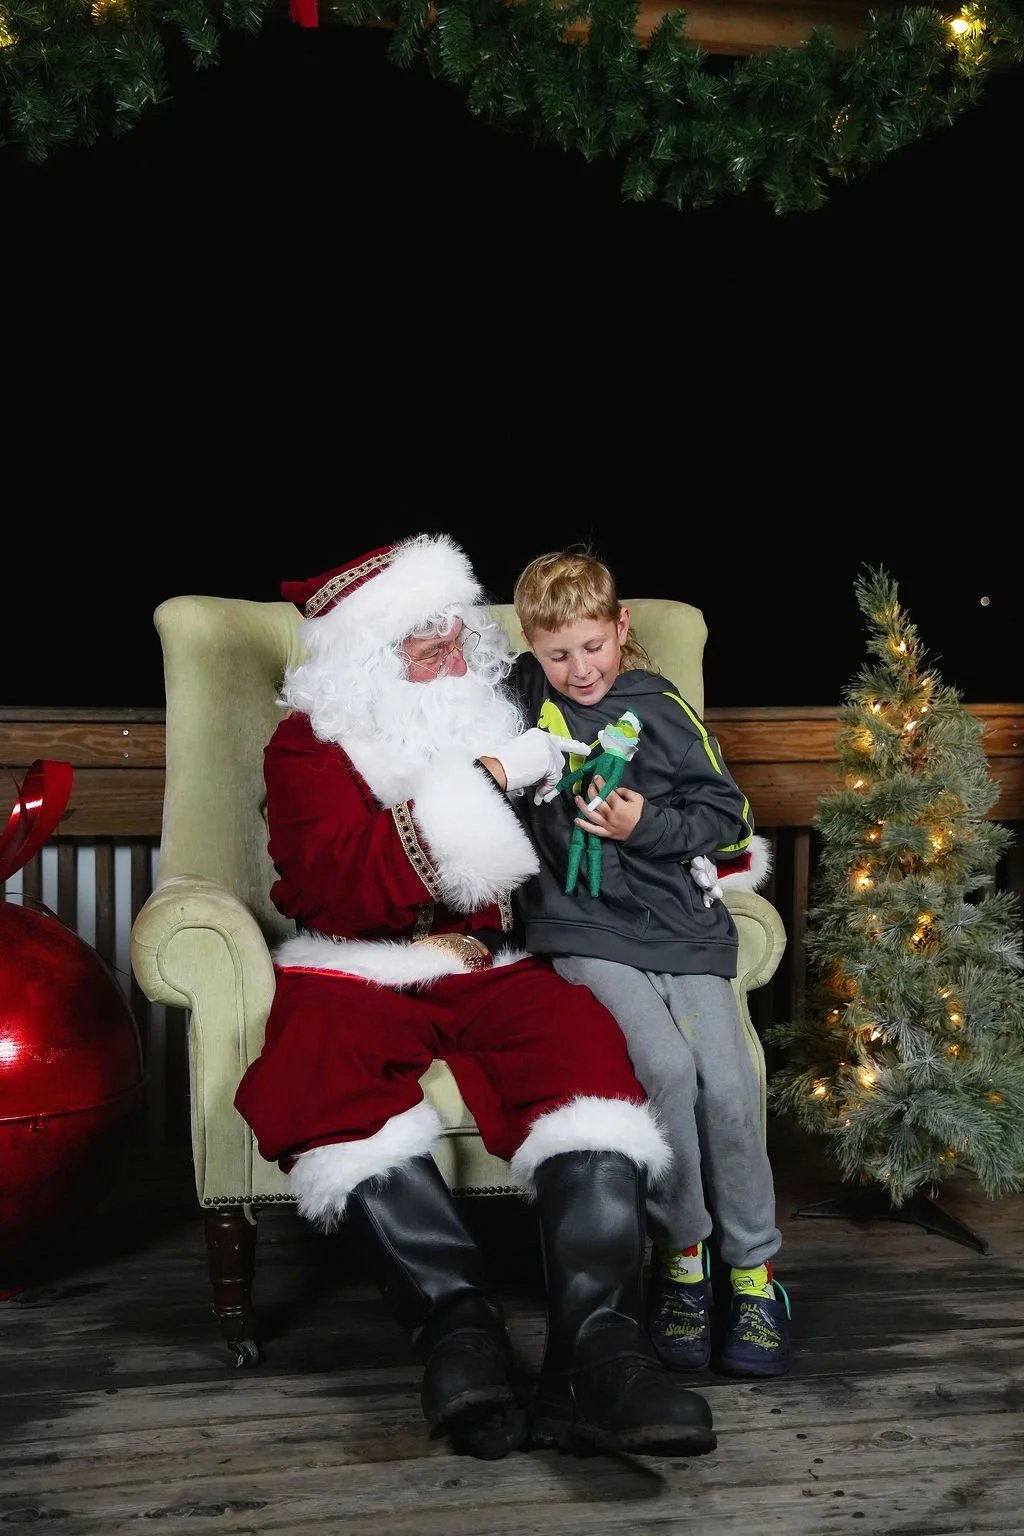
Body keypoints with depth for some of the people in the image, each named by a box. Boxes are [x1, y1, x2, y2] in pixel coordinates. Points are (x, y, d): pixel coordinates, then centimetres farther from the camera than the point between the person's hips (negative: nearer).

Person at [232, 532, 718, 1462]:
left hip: (495, 968, 2)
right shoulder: (310, 744, 4)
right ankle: (460, 1328, -38)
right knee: (321, 1072, -36)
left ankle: (598, 1352, -42)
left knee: (583, 1037, -31)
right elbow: (345, 883, -15)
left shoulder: (500, 707, 17)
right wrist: (487, 782, -19)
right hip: (358, 976, -2)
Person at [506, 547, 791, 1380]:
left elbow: (729, 813, 6)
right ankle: (681, 1254, -5)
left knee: (728, 1084, -14)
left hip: (682, 928, 1)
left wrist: (649, 825, -9)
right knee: (664, 1067, -25)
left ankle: (753, 1272, 5)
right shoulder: (524, 693, 8)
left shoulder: (661, 708, 6)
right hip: (583, 931, -1)